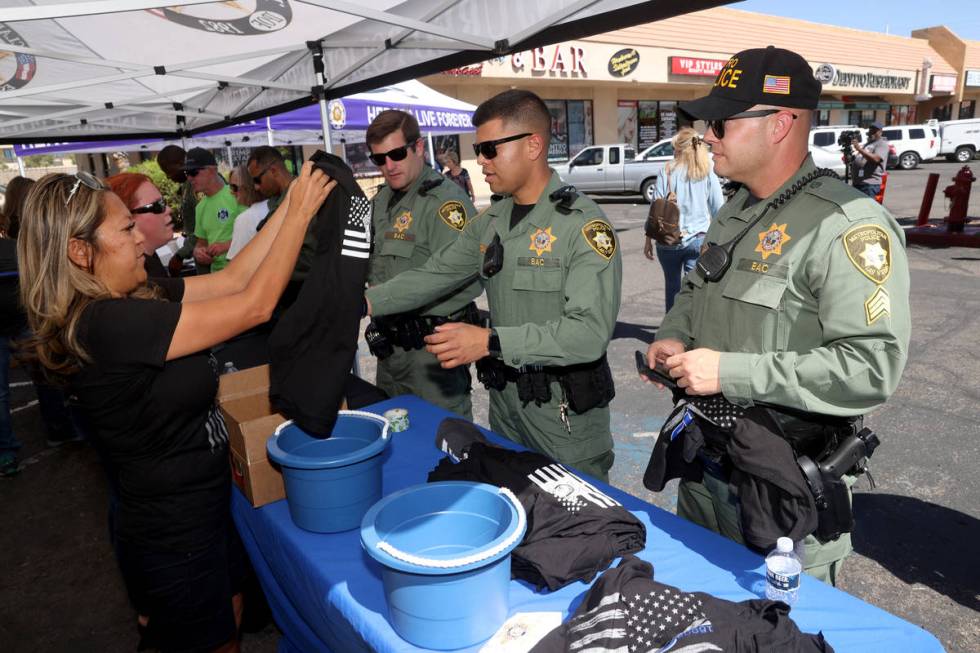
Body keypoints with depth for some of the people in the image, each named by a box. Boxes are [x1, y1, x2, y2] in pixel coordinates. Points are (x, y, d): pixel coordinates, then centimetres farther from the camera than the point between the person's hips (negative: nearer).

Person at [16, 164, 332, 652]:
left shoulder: (141, 296, -3)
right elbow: (255, 305, -28)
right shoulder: (107, 323, -29)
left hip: (203, 510, 8)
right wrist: (300, 214, -19)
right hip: (175, 537, -8)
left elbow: (233, 277, 1)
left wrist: (290, 204, -3)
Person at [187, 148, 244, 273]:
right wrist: (197, 251, 0)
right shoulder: (200, 206, 15)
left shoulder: (236, 195, -9)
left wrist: (227, 245, -23)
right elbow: (201, 241, 22)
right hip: (216, 271, 7)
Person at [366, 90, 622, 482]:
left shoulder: (583, 224, -18)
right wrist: (364, 302, -5)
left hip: (565, 410, -6)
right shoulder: (491, 222, 6)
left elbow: (590, 331, -27)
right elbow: (434, 276, 6)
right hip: (504, 398, 7)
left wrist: (491, 342, -30)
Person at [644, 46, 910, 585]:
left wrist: (730, 371, -27)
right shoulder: (735, 212, 7)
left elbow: (873, 366, -28)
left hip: (787, 489, -8)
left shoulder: (846, 225, -21)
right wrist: (673, 336, 0)